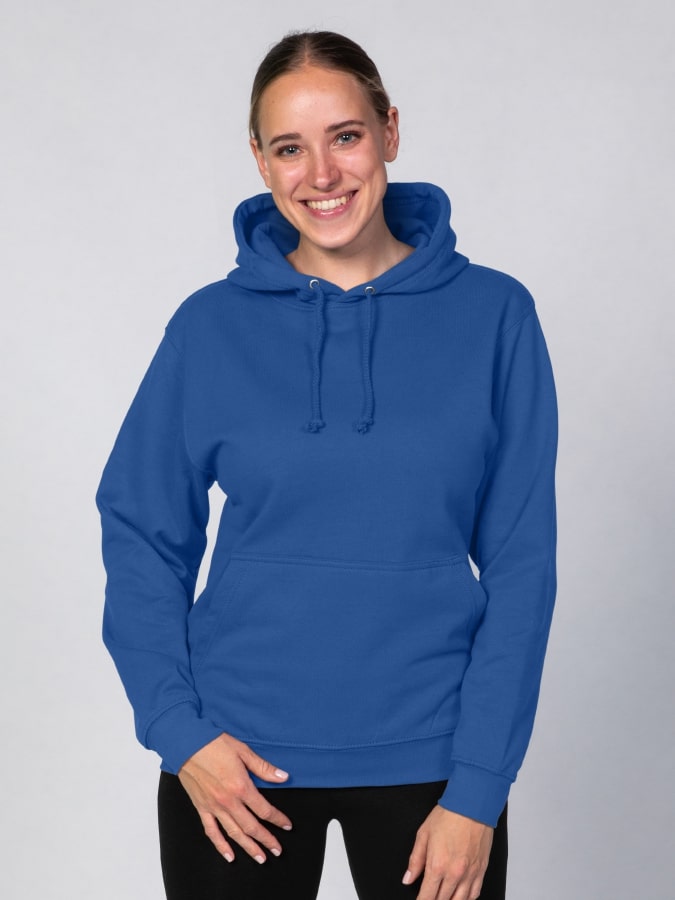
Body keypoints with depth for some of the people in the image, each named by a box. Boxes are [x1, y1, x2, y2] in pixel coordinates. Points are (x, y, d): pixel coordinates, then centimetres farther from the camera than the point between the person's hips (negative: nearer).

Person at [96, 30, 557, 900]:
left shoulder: (492, 314, -4)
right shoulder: (211, 325, -2)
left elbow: (520, 562, -4)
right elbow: (143, 535, 3)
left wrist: (478, 787, -8)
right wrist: (177, 729, -8)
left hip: (429, 754, 0)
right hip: (235, 760, 1)